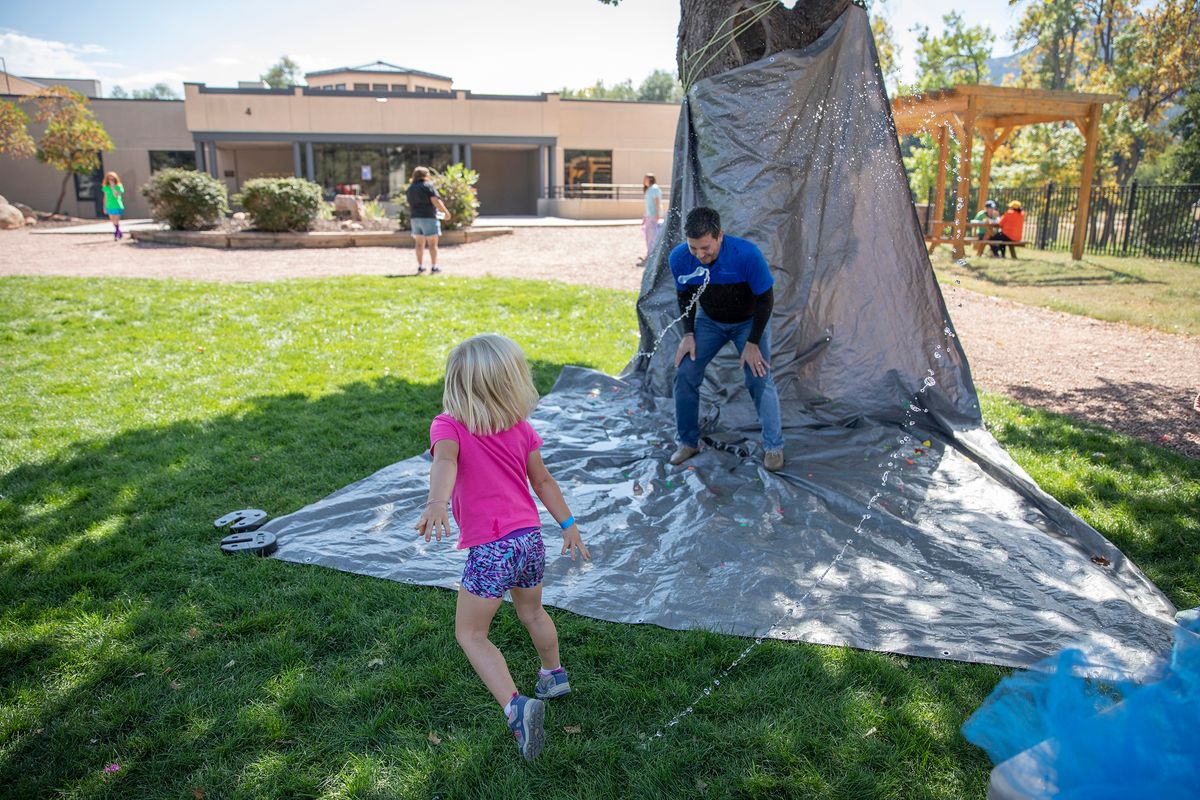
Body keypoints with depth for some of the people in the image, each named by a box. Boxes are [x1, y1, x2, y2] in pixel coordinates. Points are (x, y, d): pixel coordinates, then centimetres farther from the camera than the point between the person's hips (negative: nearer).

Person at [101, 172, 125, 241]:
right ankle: (120, 234, 23)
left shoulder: (118, 187, -6)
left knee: (116, 222, -9)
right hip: (109, 207, 5)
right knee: (113, 222, 10)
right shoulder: (106, 187, 7)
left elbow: (116, 195, -20)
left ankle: (116, 234, -3)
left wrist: (113, 187, -22)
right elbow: (105, 197, 12)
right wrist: (105, 207, 13)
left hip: (117, 207, -5)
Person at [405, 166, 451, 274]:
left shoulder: (410, 188, 12)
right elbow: (435, 200, -16)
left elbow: (411, 204, 15)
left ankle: (420, 266, 9)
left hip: (414, 217, 6)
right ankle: (434, 267, -4)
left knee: (419, 244, 10)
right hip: (428, 217, -6)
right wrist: (445, 212, -12)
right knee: (432, 243, -2)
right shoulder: (428, 186, -8)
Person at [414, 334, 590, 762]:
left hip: (491, 550, -5)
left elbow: (445, 461, -32)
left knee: (470, 633, 10)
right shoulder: (520, 429, 4)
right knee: (532, 612, 31)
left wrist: (437, 503, -48)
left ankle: (516, 706, -8)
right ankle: (554, 675, 53)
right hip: (530, 540, 5)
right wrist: (569, 525, 20)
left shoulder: (448, 427, -9)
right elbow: (543, 481, 10)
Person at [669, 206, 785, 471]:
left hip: (749, 321, -3)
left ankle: (774, 447, 3)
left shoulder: (747, 254, -34)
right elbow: (685, 296, -3)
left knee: (759, 379, -15)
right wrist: (688, 334, -11)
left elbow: (765, 299, -21)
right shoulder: (679, 258, -23)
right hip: (709, 321, 3)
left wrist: (752, 343, -20)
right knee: (685, 374, -8)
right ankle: (688, 442, 9)